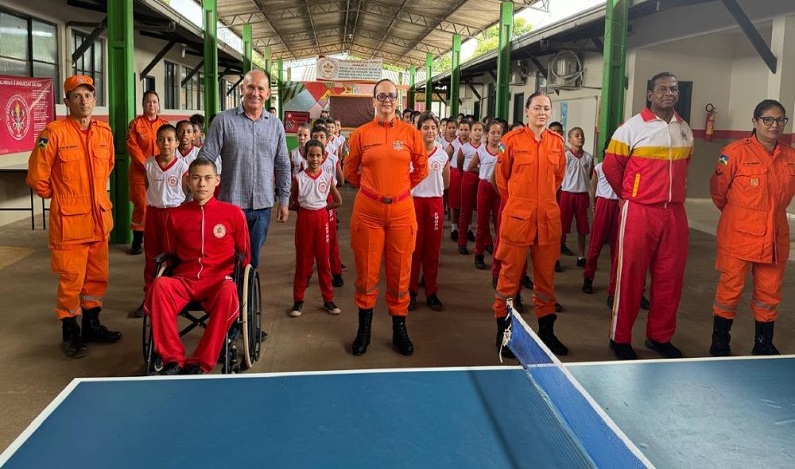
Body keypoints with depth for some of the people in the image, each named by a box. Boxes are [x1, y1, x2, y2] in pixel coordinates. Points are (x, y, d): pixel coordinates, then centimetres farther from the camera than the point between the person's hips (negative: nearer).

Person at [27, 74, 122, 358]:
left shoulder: (104, 131, 5)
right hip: (69, 220, -5)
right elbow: (37, 176, -6)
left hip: (99, 218, 6)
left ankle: (92, 325, 29)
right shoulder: (54, 132, -12)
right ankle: (70, 333, 16)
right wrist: (58, 197, 6)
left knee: (97, 276, 13)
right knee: (71, 279, 1)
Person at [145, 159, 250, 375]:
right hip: (184, 280, 2)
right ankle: (172, 359, -28)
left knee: (228, 293, -38)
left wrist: (236, 273, 1)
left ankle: (200, 364, -30)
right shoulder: (176, 215, 11)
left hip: (219, 281, -2)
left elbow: (244, 255, 14)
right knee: (160, 285, -33)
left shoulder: (233, 213, 6)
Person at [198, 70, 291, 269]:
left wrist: (283, 200, 9)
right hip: (231, 204, -3)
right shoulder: (223, 120, -6)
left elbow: (283, 166, 11)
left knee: (252, 261, 14)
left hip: (262, 206, 3)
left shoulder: (275, 125, 6)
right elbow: (205, 160, -6)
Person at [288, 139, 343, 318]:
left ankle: (328, 299, 15)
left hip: (322, 219, 1)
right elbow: (290, 203, 1)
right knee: (302, 260, 6)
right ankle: (298, 300, 14)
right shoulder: (298, 178, -4)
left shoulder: (328, 177, -2)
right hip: (304, 219, -1)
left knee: (323, 260, 7)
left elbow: (338, 201, 3)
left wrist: (321, 207, 0)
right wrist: (304, 207, -5)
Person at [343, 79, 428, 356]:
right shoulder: (361, 134, 2)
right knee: (366, 271, 5)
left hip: (401, 209, 0)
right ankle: (364, 329, 18)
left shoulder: (410, 133, 2)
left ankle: (399, 329, 19)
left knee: (400, 271, 6)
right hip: (368, 209, 0)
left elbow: (421, 169, 12)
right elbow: (350, 171, 13)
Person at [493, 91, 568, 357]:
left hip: (548, 218, 4)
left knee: (546, 275, 11)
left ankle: (546, 330, 22)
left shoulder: (557, 142, 7)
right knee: (510, 274, 3)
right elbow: (501, 176, 6)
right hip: (517, 216, -3)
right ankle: (503, 330, 14)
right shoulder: (512, 139, -3)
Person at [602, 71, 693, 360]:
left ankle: (660, 336, 24)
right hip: (639, 212, -5)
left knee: (670, 277, 9)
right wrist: (628, 195, 4)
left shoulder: (685, 130, 11)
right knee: (630, 276, 1)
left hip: (675, 213, 5)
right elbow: (611, 165, -3)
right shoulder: (632, 127, -6)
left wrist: (673, 193, 15)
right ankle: (620, 338, 13)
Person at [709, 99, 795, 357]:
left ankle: (763, 345, 29)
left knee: (769, 294, 13)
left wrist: (769, 213, 15)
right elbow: (718, 191, -1)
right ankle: (719, 343, 19)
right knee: (730, 290, 3)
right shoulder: (736, 152, -11)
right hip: (738, 236, -5)